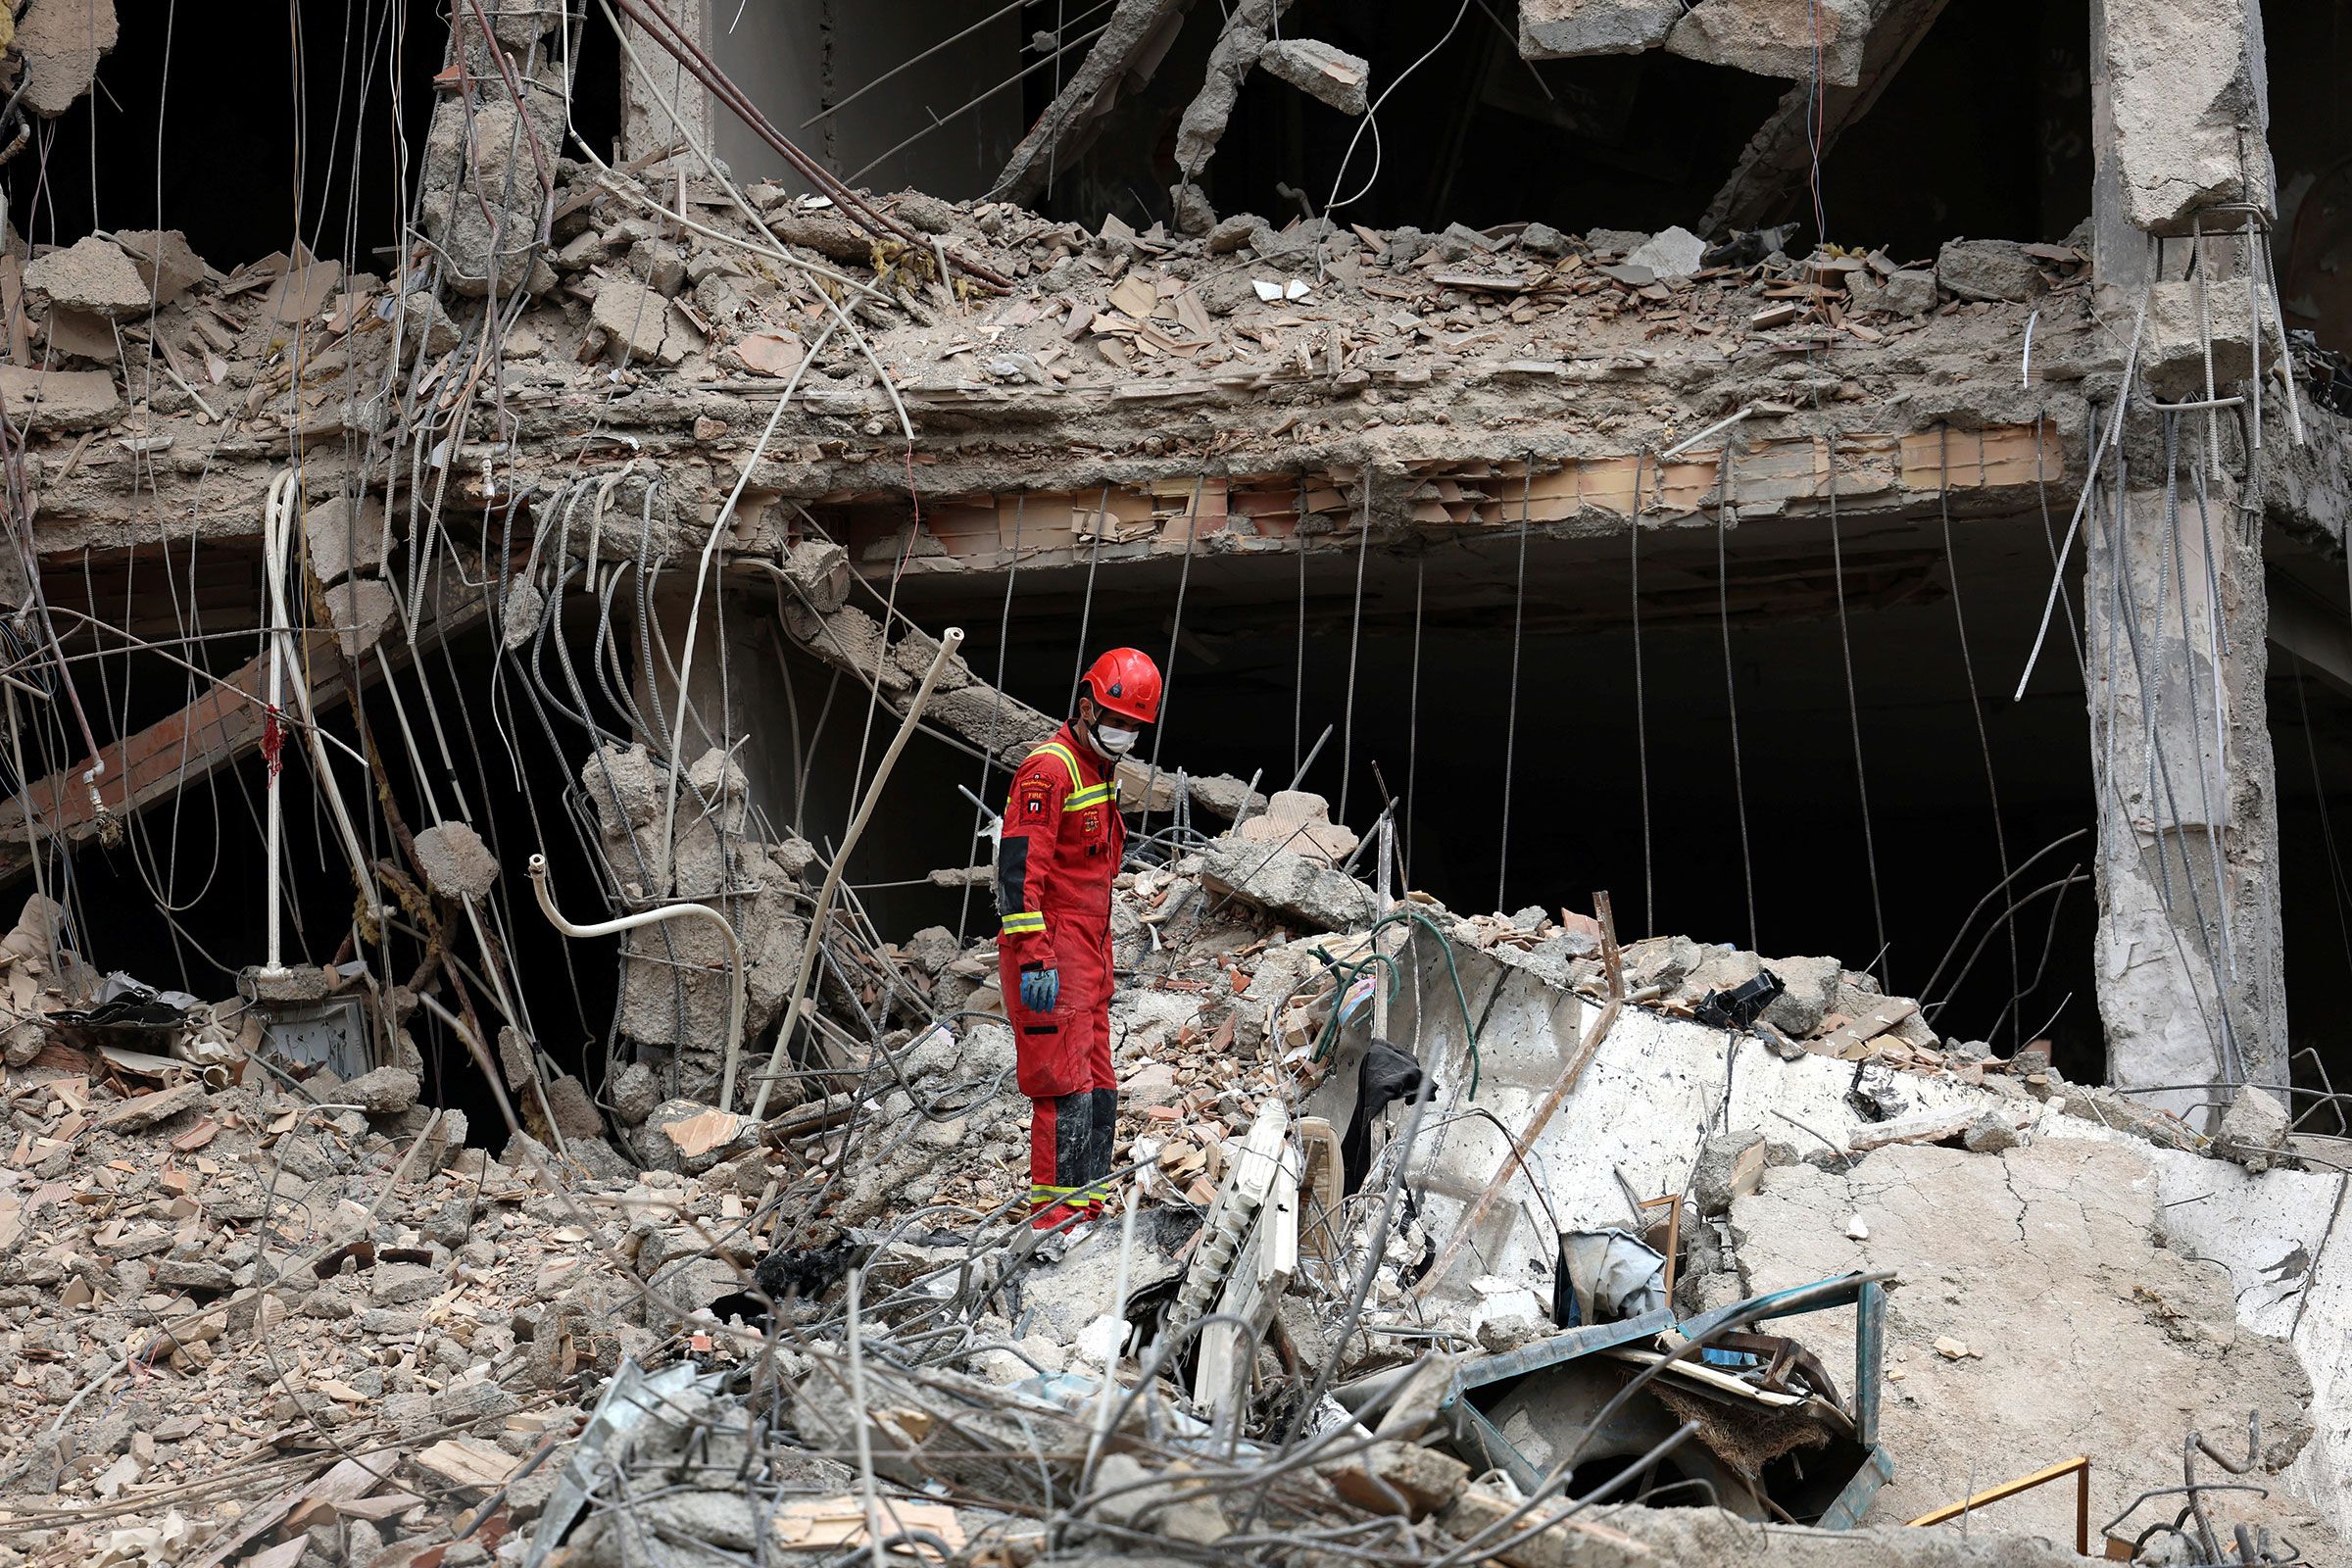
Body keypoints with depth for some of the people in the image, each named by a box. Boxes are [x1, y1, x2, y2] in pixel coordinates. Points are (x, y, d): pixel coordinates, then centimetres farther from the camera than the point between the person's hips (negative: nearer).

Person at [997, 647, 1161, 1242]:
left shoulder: (1103, 772, 19)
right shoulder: (1048, 770, -13)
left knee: (1097, 1086, 11)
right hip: (1048, 950, -10)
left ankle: (1086, 1204, 18)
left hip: (1088, 950, 10)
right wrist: (1034, 958, -27)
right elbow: (1020, 868, -21)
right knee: (1066, 1083, -11)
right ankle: (1056, 1211, -9)